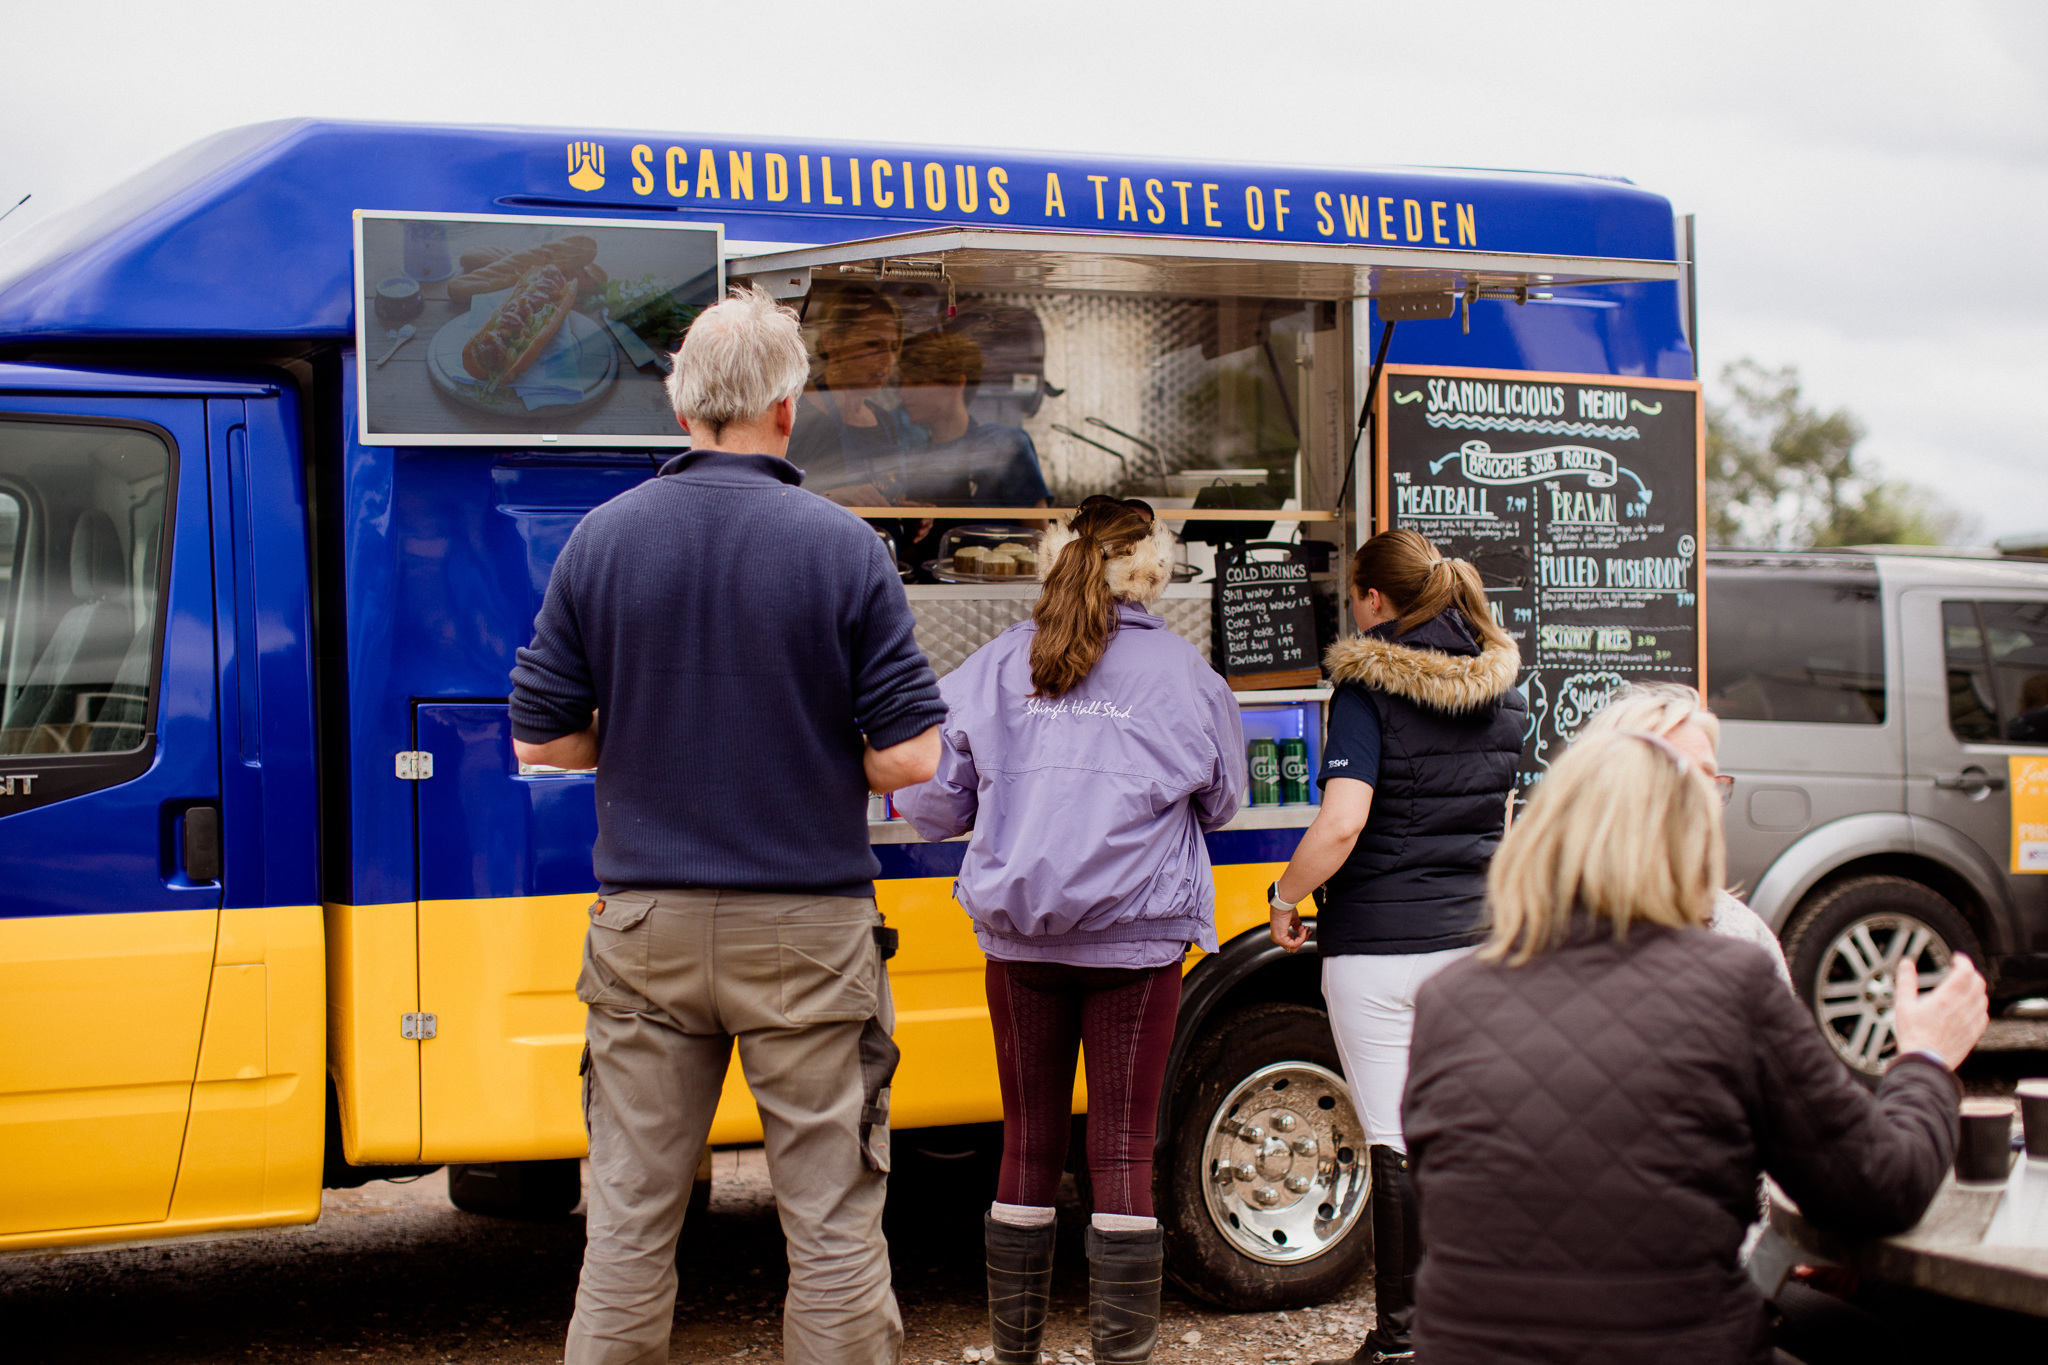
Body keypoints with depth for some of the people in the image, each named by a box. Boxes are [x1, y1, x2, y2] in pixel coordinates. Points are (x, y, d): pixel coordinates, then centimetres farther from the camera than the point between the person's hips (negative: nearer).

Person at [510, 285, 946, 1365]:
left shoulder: (602, 538, 0)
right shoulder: (841, 546, -7)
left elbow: (543, 740, 2)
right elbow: (907, 759, -9)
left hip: (646, 924, 3)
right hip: (805, 926, -2)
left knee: (630, 1220, 10)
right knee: (833, 1224, 6)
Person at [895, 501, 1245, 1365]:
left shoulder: (995, 667, 3)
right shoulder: (1181, 673, -2)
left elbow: (929, 802, 4)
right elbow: (1220, 803, 11)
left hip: (1021, 937, 2)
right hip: (1134, 938, -2)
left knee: (1028, 1147, 12)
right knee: (1124, 1150, 3)